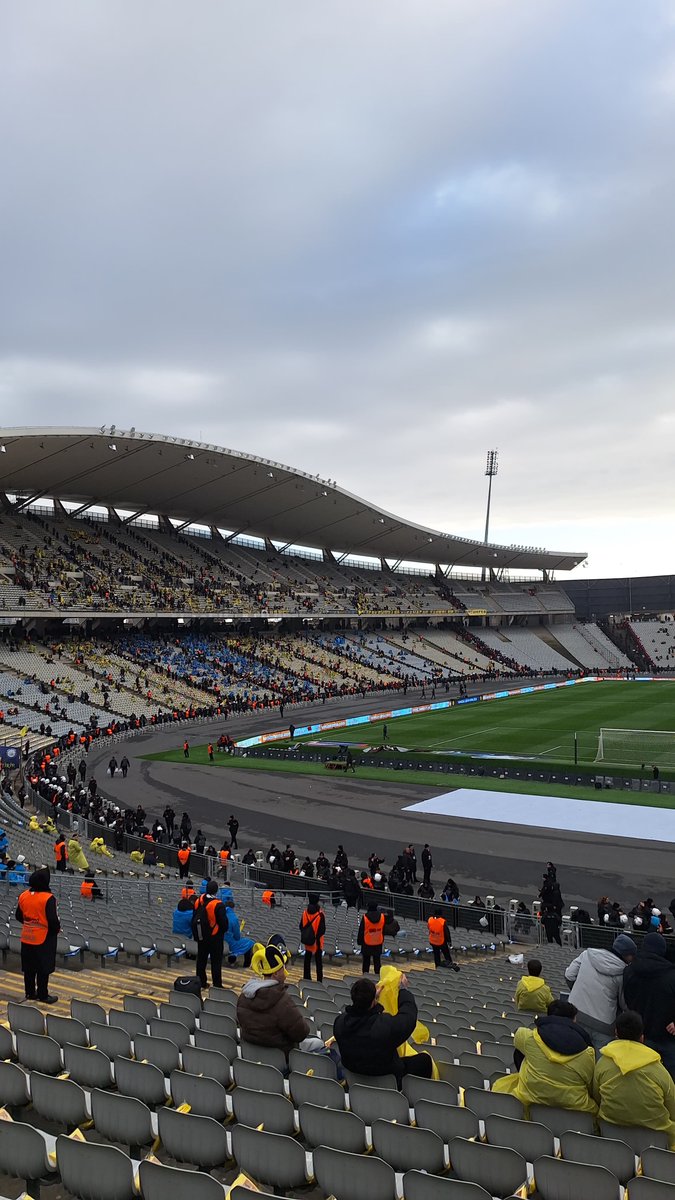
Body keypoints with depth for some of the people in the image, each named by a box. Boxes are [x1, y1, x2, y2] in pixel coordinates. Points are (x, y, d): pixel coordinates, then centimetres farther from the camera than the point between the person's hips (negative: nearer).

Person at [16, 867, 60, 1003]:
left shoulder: (23, 896, -2)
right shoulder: (48, 898, -21)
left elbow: (18, 916, 9)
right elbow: (53, 920, -20)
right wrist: (57, 929, 0)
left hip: (27, 938, 6)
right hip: (44, 938, -6)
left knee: (29, 968, 16)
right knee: (43, 969, 6)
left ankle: (30, 993, 26)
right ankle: (42, 995, 13)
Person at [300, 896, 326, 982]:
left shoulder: (305, 912, -7)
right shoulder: (320, 914, -18)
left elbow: (301, 926, 0)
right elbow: (323, 929, -15)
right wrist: (318, 935, 2)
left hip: (307, 941, 3)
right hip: (317, 941, -3)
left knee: (307, 960, 15)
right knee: (318, 961, 5)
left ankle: (306, 978, 20)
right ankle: (319, 980, 5)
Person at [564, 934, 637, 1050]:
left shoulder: (588, 954, -2)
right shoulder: (622, 972, -10)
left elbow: (569, 975, 2)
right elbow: (624, 1004, -1)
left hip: (575, 1013, 4)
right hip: (602, 1021, -4)